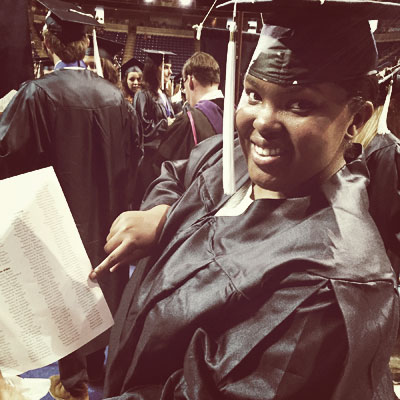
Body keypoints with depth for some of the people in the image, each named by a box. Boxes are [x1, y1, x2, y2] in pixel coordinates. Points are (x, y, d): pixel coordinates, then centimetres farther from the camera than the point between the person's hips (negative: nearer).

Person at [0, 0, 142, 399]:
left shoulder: (38, 93, -20)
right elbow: (133, 153, 4)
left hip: (62, 216, -4)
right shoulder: (114, 95, -5)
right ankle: (98, 364, 40)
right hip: (106, 213, 5)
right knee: (101, 283, 20)